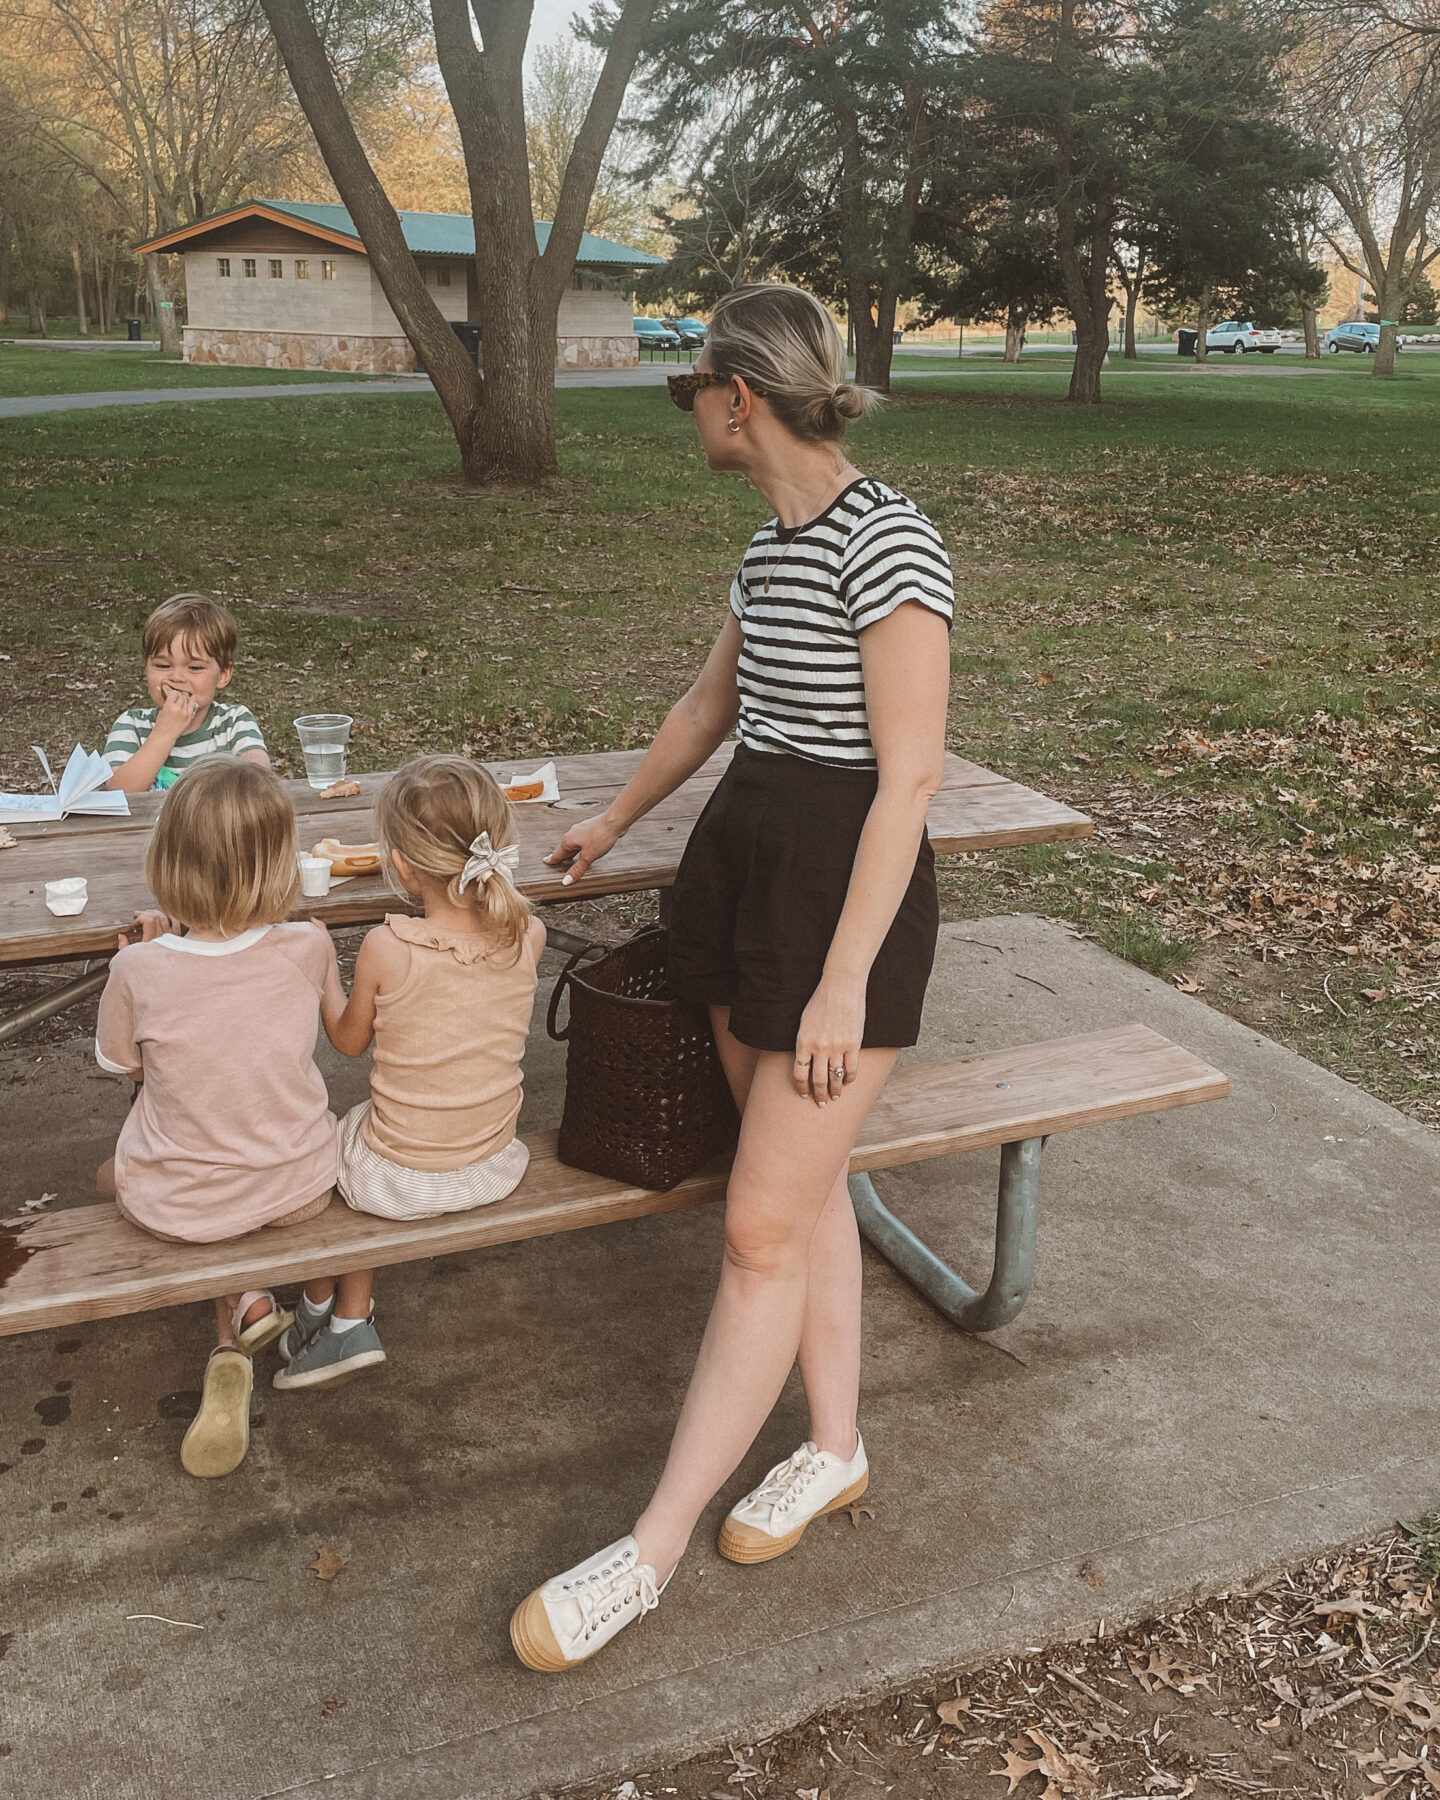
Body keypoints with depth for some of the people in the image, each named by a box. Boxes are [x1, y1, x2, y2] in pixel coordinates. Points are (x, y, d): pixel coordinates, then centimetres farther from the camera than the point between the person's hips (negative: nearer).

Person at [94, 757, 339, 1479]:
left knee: (111, 1174, 33)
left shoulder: (139, 970, -23)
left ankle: (240, 1301, 20)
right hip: (299, 1190, 1)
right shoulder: (308, 950, -19)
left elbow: (127, 1066, -3)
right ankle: (237, 1331, 22)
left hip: (175, 1209, -1)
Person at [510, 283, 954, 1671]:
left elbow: (911, 774, -19)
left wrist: (844, 981, -21)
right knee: (803, 1184, 15)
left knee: (764, 1223, -3)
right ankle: (834, 1448, 32)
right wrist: (612, 824, 36)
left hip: (847, 884, -9)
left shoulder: (885, 542, -16)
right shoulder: (773, 541, 12)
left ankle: (649, 1552, 7)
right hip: (747, 862, 9)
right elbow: (711, 704, 25)